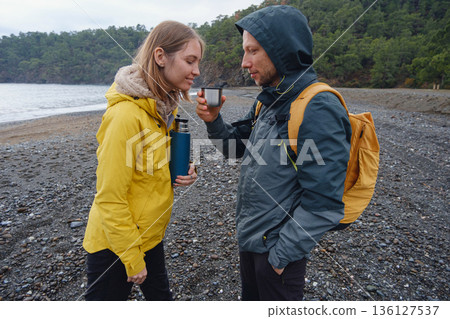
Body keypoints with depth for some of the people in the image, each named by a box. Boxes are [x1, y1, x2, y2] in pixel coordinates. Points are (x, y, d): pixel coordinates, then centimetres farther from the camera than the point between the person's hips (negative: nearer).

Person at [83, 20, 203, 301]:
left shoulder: (165, 106, 0)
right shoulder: (127, 114, -27)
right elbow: (110, 198, -23)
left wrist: (182, 173, -7)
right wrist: (132, 258, -15)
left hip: (150, 235, 8)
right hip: (115, 245, -7)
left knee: (161, 297, 23)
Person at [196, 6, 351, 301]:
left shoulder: (319, 111, -25)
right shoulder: (268, 101, 3)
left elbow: (323, 204, -26)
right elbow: (238, 145, 12)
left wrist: (282, 254, -18)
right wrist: (214, 121, -7)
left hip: (278, 245, -8)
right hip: (250, 234, 8)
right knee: (251, 299, 29)